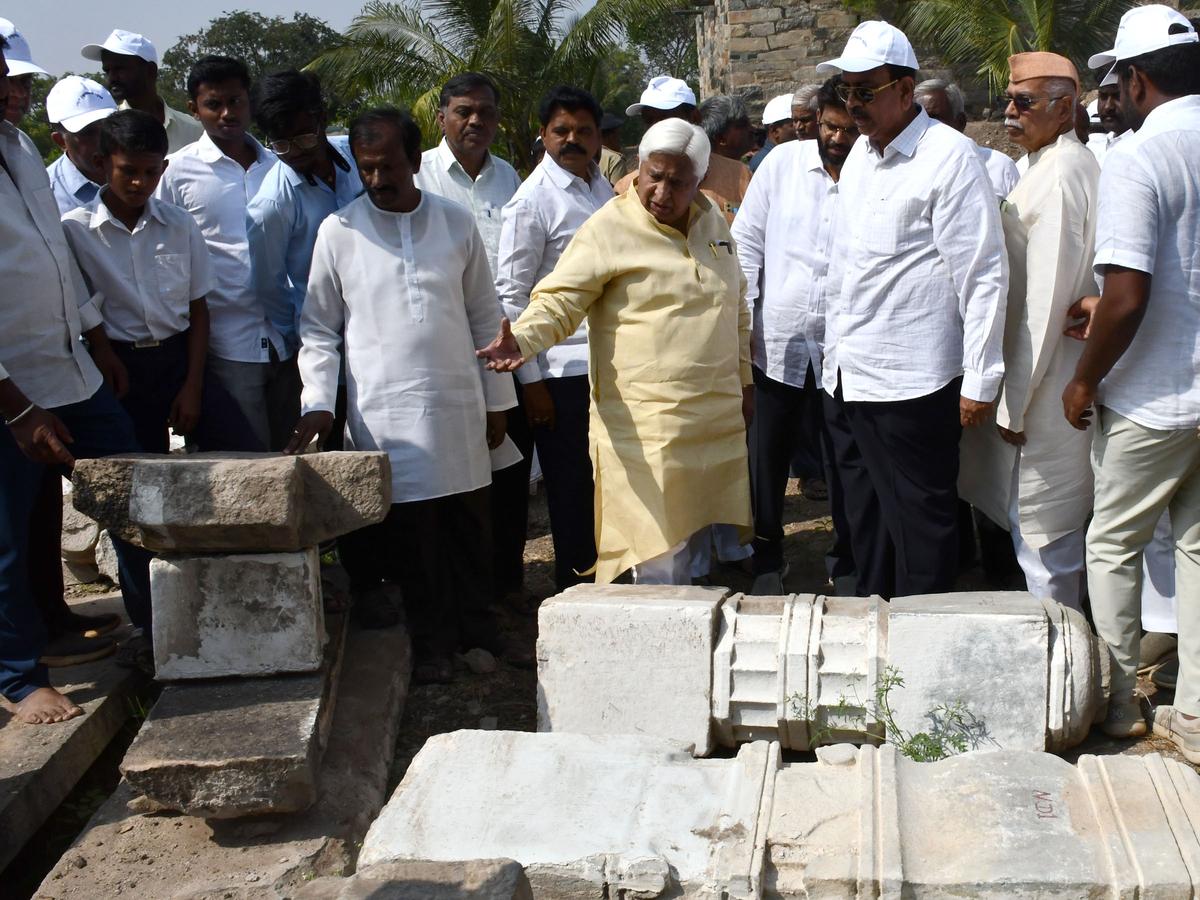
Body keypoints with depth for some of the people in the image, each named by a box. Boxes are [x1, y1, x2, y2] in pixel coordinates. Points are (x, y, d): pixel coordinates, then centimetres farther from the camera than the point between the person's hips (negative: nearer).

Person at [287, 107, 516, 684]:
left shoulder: (455, 223, 4)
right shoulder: (339, 232, -1)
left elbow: (484, 317, 10)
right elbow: (318, 328, 3)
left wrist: (497, 400, 10)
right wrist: (318, 403, -8)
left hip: (458, 405, 2)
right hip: (384, 414, -2)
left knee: (469, 525, 10)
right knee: (411, 534, 2)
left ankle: (475, 630, 27)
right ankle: (433, 644, 17)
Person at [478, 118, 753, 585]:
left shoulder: (713, 221, 11)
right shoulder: (609, 230, -9)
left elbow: (737, 308, 22)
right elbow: (559, 301, -14)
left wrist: (744, 380, 22)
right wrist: (522, 340, -33)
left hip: (717, 418, 6)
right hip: (645, 424, -6)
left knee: (696, 536, 13)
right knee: (660, 557, -6)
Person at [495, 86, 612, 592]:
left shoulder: (603, 187, 11)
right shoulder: (532, 201, -10)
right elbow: (510, 294, -10)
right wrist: (531, 380, -12)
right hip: (562, 369, -6)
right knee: (571, 485, 5)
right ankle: (573, 588, 20)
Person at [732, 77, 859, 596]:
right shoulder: (783, 163, 1)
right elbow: (746, 241, 6)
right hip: (774, 342, 2)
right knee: (765, 460, 9)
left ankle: (848, 563, 27)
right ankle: (766, 562, 26)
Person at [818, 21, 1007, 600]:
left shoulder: (948, 156, -11)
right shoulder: (860, 153, 13)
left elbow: (984, 275, -13)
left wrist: (980, 381, -14)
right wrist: (834, 351, 18)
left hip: (910, 381, -8)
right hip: (846, 375, 8)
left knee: (920, 524, 2)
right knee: (865, 514, 17)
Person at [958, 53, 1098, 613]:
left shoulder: (1060, 172, -18)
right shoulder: (1062, 164, 12)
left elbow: (1045, 298, -21)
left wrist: (1015, 401, -18)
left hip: (1048, 383, -10)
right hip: (1054, 378, 10)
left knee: (1041, 528, 0)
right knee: (1061, 519, 19)